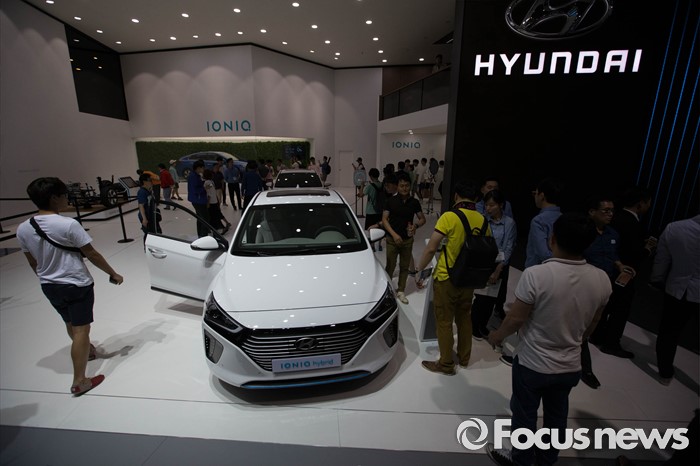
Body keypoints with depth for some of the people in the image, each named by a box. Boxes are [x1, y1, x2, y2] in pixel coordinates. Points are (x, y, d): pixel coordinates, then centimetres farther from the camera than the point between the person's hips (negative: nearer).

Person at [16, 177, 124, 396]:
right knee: (81, 330, 1)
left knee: (71, 325, 26)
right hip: (77, 285, -7)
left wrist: (47, 279, 24)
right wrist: (113, 274, -4)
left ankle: (88, 351, 50)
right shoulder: (68, 225, -22)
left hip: (49, 287, 7)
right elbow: (91, 255, -16)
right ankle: (79, 382, 6)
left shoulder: (23, 229, -2)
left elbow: (33, 263, 8)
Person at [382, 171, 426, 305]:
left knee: (404, 266, 10)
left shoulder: (414, 202, 1)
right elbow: (384, 219, -7)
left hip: (408, 239, 2)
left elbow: (422, 219, 8)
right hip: (392, 239, -2)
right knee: (390, 266, 4)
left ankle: (401, 291, 25)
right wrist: (394, 234, -17)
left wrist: (416, 225, -15)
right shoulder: (391, 201, -5)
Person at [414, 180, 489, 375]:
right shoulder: (482, 220, 0)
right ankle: (464, 357, 38)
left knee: (444, 321, 7)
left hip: (446, 278, -6)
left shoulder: (449, 217, -18)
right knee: (464, 318, 22)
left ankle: (446, 364, 20)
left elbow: (431, 249, -19)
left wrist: (420, 271, -8)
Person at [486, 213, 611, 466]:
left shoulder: (536, 274, -29)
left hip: (533, 364, -4)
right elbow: (590, 326, 2)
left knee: (524, 415, 19)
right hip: (570, 366, 5)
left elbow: (516, 319, -20)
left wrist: (496, 336, 0)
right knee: (557, 417, 26)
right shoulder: (602, 280, -13)